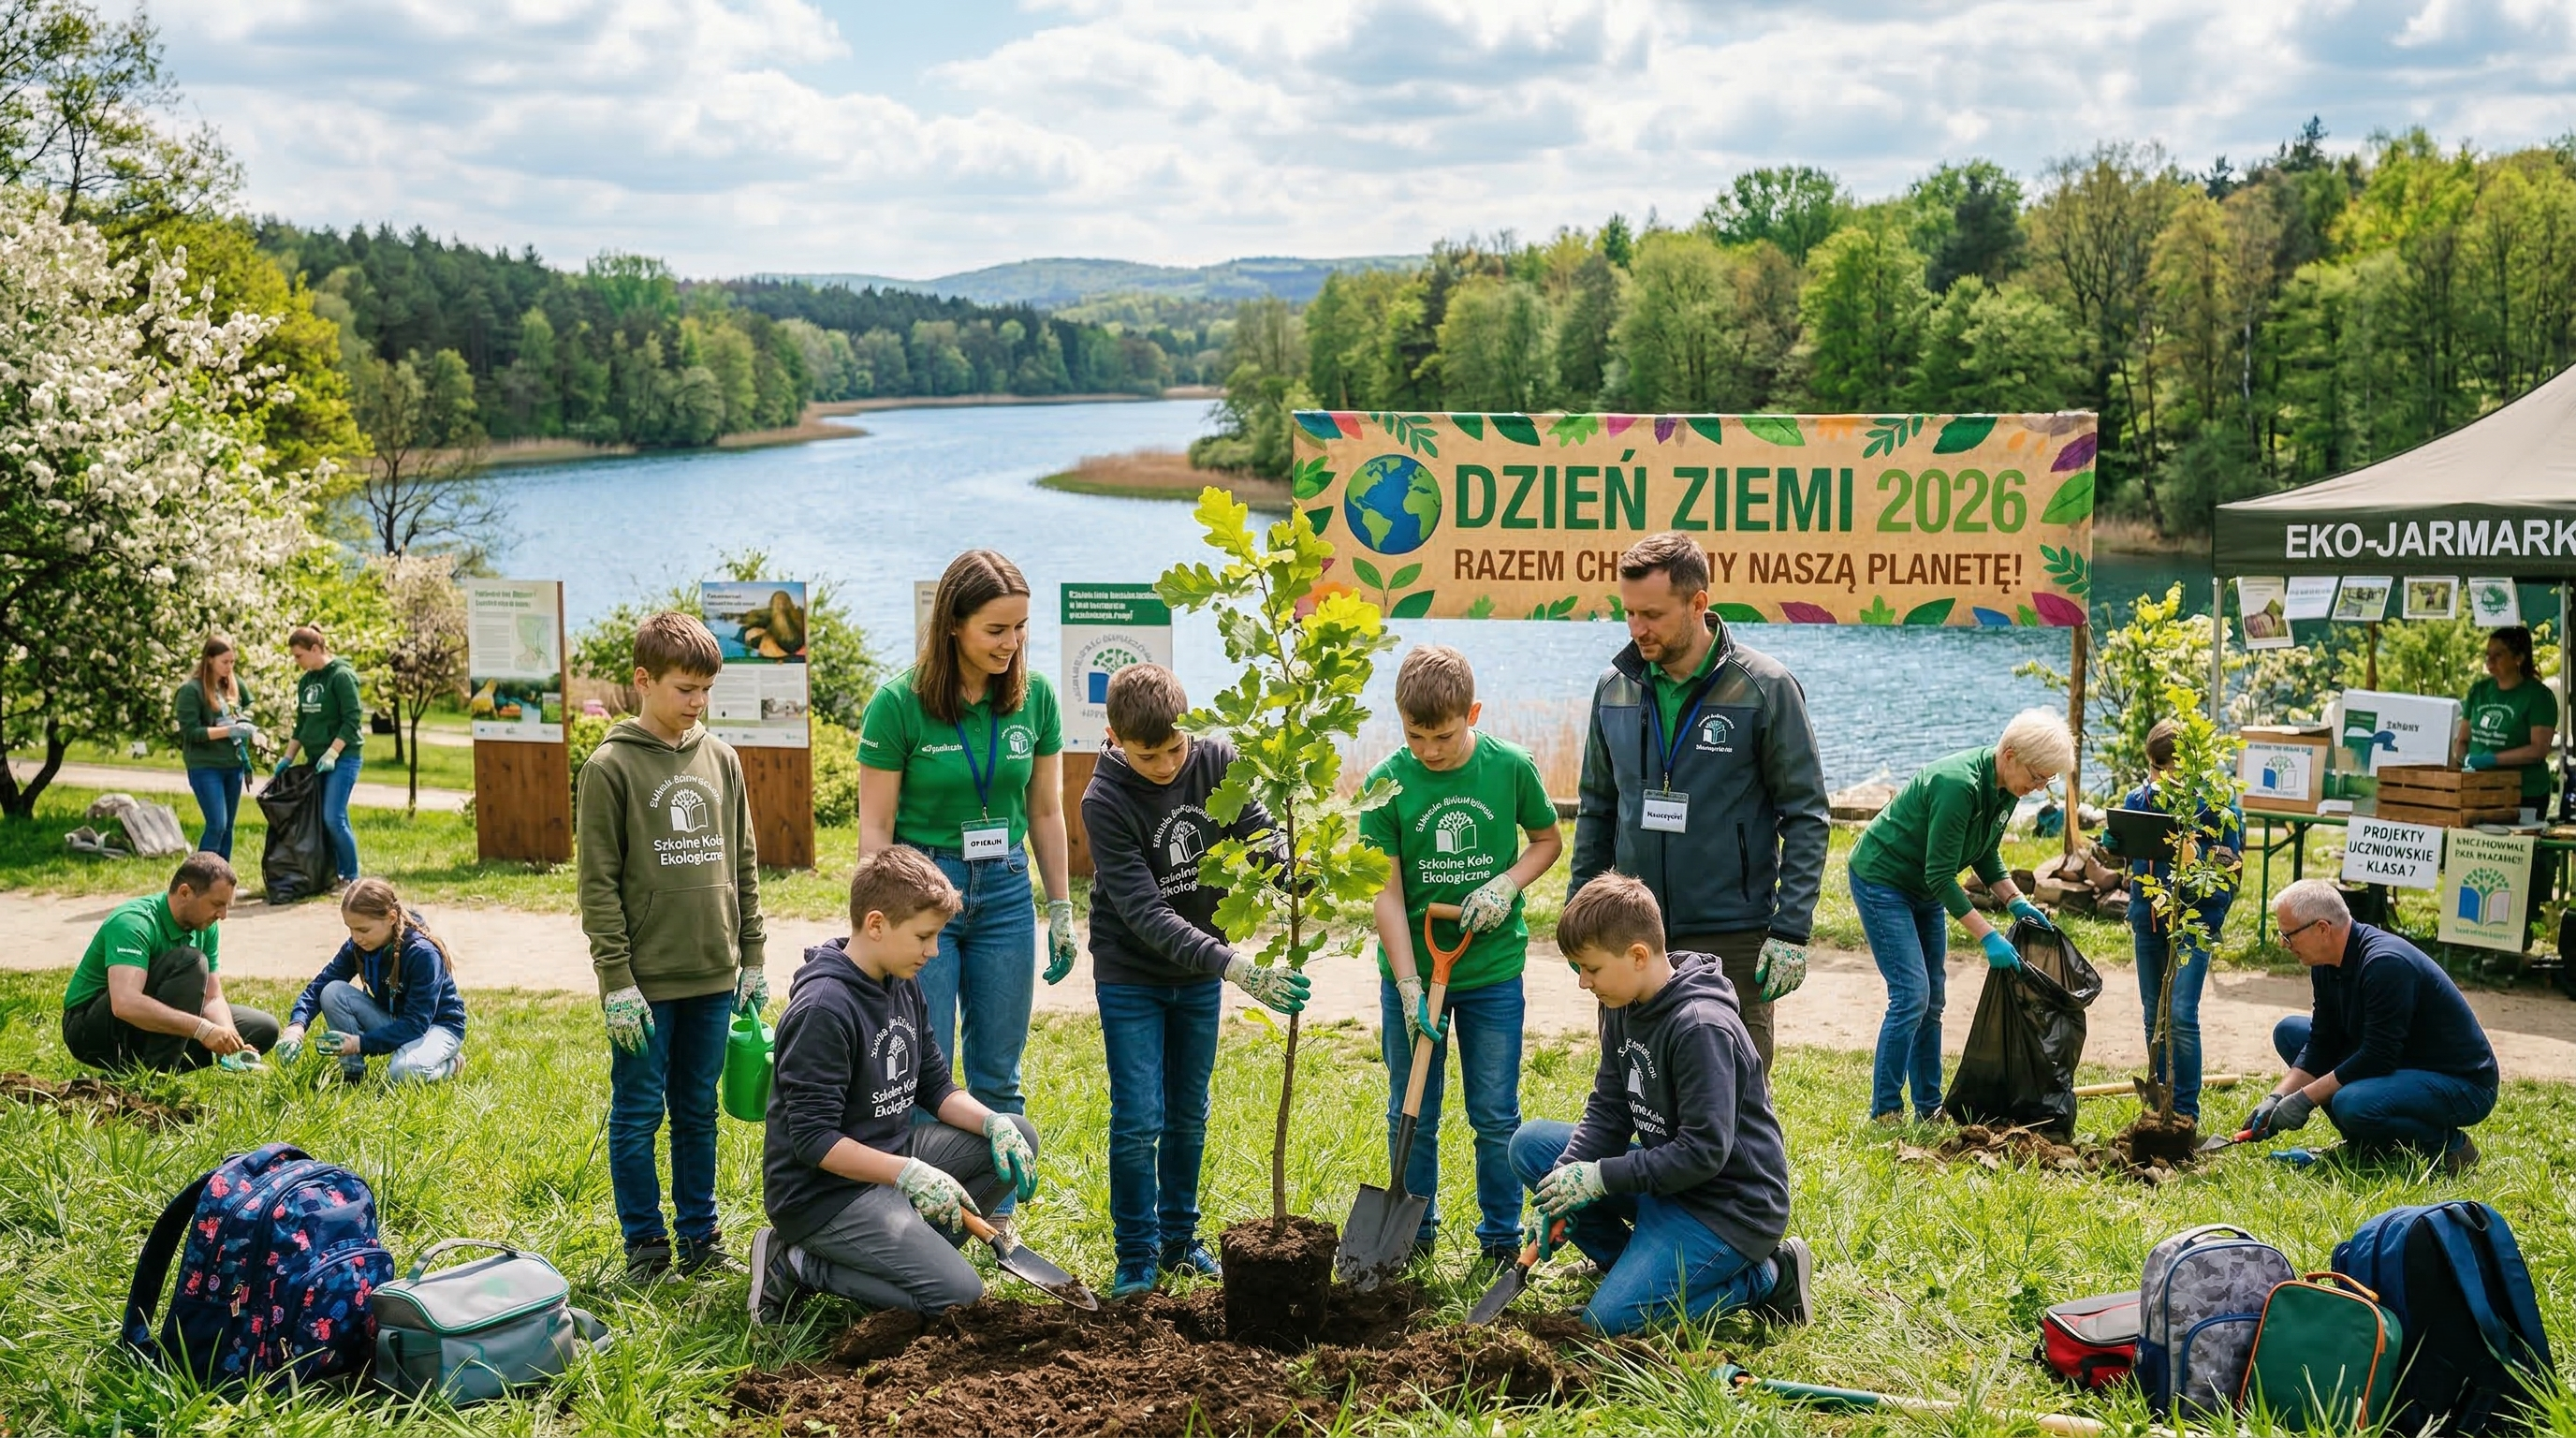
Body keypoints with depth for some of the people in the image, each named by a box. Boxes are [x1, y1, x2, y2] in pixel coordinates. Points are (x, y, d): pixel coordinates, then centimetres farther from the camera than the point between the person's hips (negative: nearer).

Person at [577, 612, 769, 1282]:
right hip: (646, 981, -4)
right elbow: (598, 884, -8)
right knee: (637, 1115, 4)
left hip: (714, 977, 4)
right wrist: (618, 981, -12)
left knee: (699, 1112, 13)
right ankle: (645, 1245, 15)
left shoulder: (722, 759, 8)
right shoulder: (610, 767, -7)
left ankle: (700, 1237, 23)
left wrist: (753, 956, 11)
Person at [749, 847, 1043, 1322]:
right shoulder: (823, 1009, -23)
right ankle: (799, 1265, -6)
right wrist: (908, 1173, -29)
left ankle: (906, 1248, 1)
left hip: (891, 1158, 9)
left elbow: (935, 1087, 11)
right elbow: (813, 1140, -24)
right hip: (823, 1191, -9)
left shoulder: (903, 984, 6)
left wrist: (992, 1122, -8)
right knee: (961, 1294, -18)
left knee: (1018, 1137, 0)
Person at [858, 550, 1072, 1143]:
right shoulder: (900, 702, -13)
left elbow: (1046, 812, 8)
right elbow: (875, 826, -8)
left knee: (998, 1080, 11)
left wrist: (1061, 910, 9)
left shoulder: (1035, 697, -1)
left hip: (1006, 890, 4)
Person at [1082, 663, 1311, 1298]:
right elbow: (1146, 914, -28)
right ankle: (1136, 1257, 9)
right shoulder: (1104, 801, -24)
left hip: (1199, 972, 4)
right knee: (1139, 1120, -6)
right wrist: (1236, 967, -36)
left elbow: (1259, 834, -9)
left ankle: (1179, 1239, 28)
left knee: (1189, 1115, 13)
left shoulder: (1217, 760, -11)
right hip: (1131, 975, -4)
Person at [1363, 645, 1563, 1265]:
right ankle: (1414, 1232, 26)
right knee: (1411, 1116, 10)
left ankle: (1502, 1237, 22)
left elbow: (1548, 839, 9)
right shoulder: (1387, 782, -10)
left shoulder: (1510, 767, -8)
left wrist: (1507, 885, -11)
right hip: (1411, 968, 0)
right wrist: (1409, 986, -15)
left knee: (1496, 1116, 7)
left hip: (1493, 969, 0)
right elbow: (1387, 892, -9)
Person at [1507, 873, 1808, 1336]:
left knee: (1609, 1319, -19)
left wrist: (1600, 1178, -23)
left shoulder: (1701, 1028, -26)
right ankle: (1639, 1264, 5)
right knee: (1531, 1143, 3)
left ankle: (1770, 1277, -3)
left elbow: (1705, 1151, -28)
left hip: (1729, 1207, -9)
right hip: (1665, 1179, 9)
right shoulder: (1624, 1008, 2)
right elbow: (1608, 1111, 4)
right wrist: (1564, 1181, -12)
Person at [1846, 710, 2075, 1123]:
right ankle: (1885, 1111, -7)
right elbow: (1941, 876, -29)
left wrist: (2016, 902, -2)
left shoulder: (2005, 788, -4)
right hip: (1881, 880, -9)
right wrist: (1987, 937, -28)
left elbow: (1986, 854, 12)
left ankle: (1929, 1107, 14)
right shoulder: (1958, 785, -31)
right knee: (1911, 993, -14)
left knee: (1931, 999, 7)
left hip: (1923, 888, 9)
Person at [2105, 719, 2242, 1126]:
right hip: (2148, 919, 5)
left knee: (2181, 1016, -11)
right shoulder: (2139, 798, 4)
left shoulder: (2217, 805, -10)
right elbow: (2114, 847, 9)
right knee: (2154, 1015, 13)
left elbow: (2230, 863, -8)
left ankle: (2186, 1111, -1)